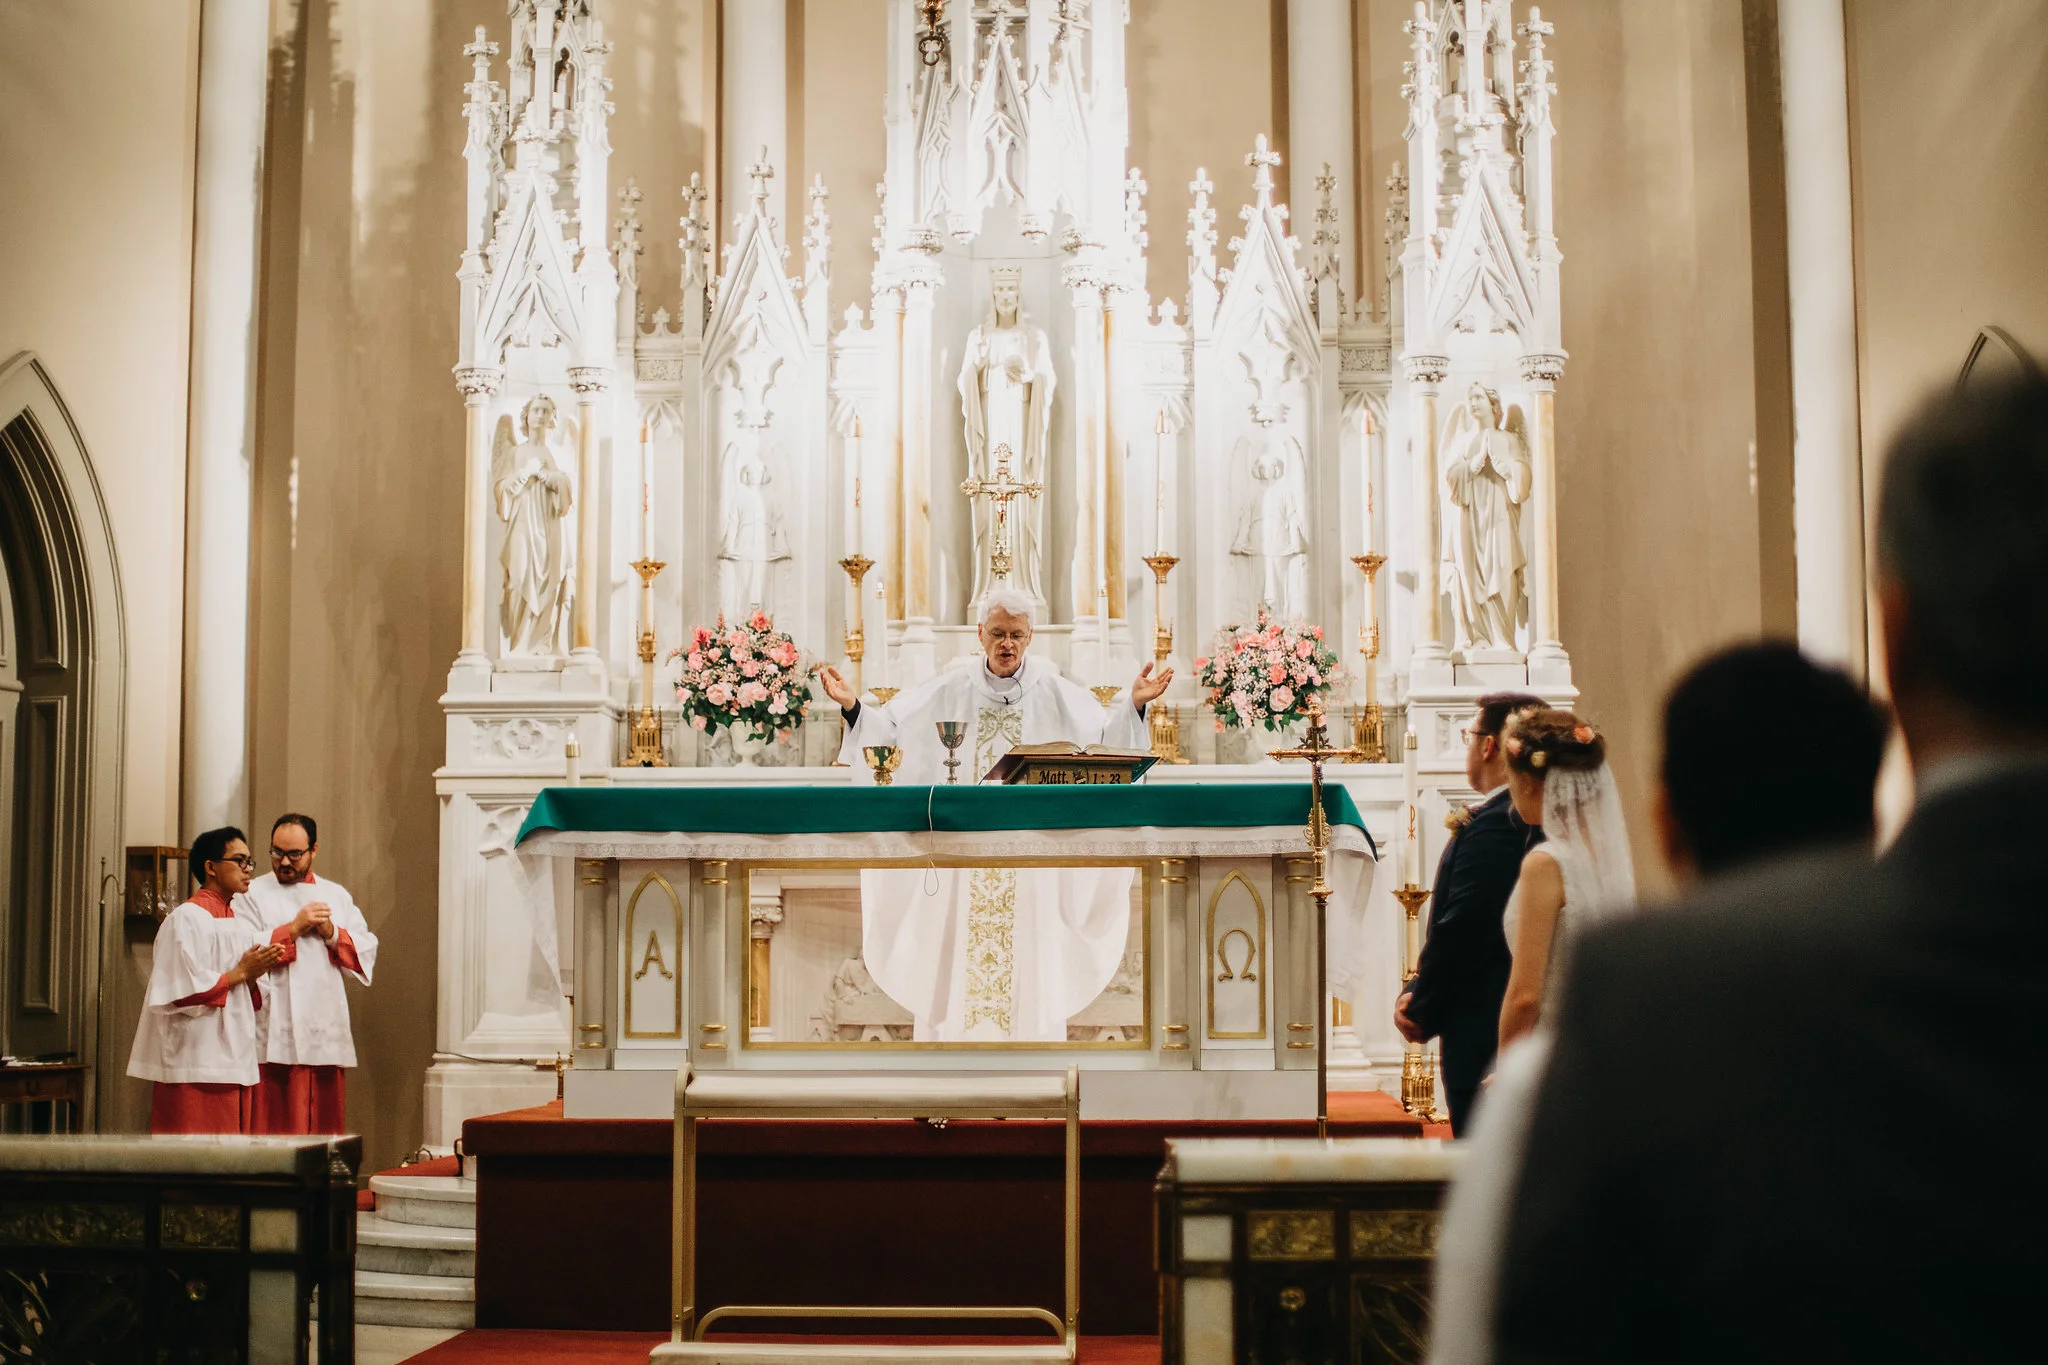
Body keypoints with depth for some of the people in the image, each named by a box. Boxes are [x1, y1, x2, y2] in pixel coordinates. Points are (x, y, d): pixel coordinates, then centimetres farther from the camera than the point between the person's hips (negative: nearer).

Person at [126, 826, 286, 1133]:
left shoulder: (237, 923, 18)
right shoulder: (187, 919, -8)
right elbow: (184, 990, -18)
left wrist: (254, 976, 1)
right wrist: (241, 973, -12)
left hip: (233, 1063, 9)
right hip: (196, 1069, -9)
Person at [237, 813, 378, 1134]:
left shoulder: (337, 896, 18)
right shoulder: (252, 894, 6)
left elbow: (367, 952, 9)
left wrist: (332, 933, -6)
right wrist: (294, 927, -10)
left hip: (327, 1034, 4)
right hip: (275, 1036, -4)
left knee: (326, 1127, 5)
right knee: (278, 1128, -8)